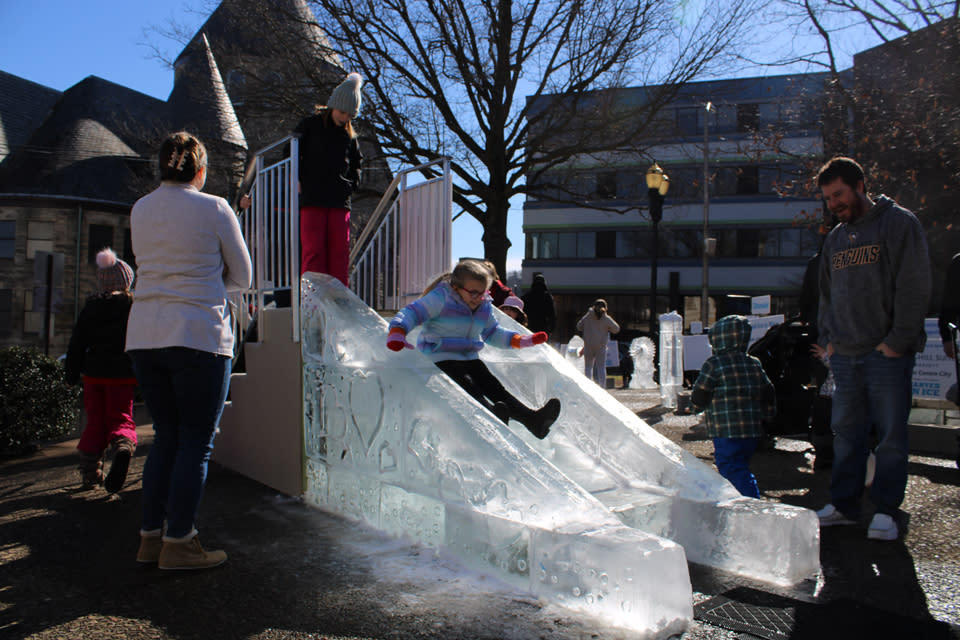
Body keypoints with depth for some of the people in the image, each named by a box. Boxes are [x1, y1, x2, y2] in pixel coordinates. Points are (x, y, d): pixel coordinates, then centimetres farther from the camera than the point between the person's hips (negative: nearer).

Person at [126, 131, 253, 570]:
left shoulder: (140, 210, 12)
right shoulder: (213, 208, -3)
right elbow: (242, 277, 5)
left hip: (144, 336, 6)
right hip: (199, 335, -6)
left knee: (166, 436, 15)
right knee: (197, 441, 2)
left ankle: (151, 535, 19)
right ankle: (178, 543, 6)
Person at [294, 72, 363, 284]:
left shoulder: (350, 135, 16)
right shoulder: (310, 125, 7)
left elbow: (356, 163, 27)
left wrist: (351, 185, 11)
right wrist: (300, 182, -3)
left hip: (340, 202, 3)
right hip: (312, 201, -3)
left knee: (340, 251, 0)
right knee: (313, 250, -7)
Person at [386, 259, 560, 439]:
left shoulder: (485, 306, 11)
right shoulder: (440, 298, -10)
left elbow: (493, 333, 25)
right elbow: (410, 313, -14)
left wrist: (523, 340, 16)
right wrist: (397, 333, -35)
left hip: (470, 358, 6)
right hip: (440, 358, -6)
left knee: (494, 388, -15)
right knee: (468, 387, -32)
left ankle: (532, 418, -33)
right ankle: (493, 415, -58)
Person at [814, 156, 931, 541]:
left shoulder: (899, 224, -3)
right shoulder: (835, 238, 16)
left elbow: (914, 288, -9)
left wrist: (896, 341, -14)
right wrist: (827, 338, 10)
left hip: (887, 354, -6)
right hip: (845, 356, 6)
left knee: (891, 436, 1)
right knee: (846, 432, 9)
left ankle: (886, 510, 12)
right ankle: (843, 503, 18)